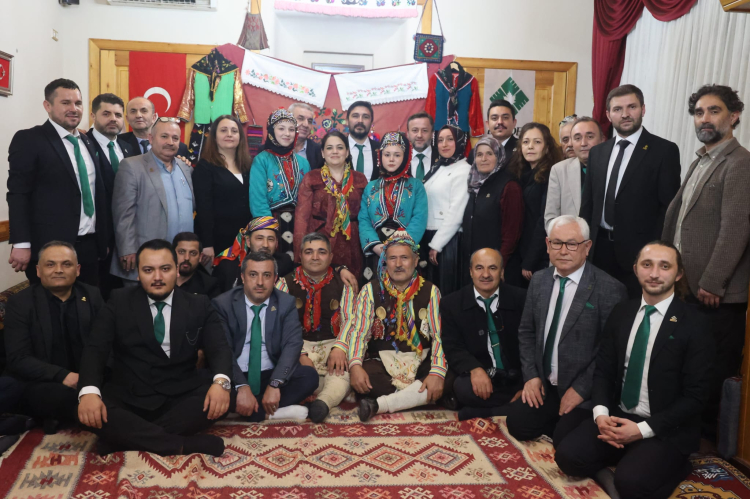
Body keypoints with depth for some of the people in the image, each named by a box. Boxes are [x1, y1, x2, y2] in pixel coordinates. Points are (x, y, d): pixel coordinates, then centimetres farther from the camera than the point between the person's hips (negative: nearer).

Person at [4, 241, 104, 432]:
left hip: (88, 380, 3)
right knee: (65, 397, -36)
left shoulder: (92, 296, 6)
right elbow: (18, 359, -9)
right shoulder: (20, 303, -2)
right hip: (39, 385, -3)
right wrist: (62, 376, -24)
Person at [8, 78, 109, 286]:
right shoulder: (28, 140, -4)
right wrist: (21, 244, -17)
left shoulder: (87, 142, 15)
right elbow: (17, 195, -10)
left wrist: (105, 238, 16)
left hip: (90, 246, 6)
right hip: (50, 248, -6)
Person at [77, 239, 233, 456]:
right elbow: (95, 348, -4)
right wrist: (89, 390, -25)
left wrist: (221, 381, -28)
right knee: (88, 411, -29)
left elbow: (219, 347, -5)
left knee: (219, 400, -28)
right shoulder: (120, 301, 5)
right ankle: (186, 445, -29)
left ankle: (127, 437, -22)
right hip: (127, 399, 0)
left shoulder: (199, 306, 5)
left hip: (181, 398, 0)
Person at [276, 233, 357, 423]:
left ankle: (323, 401, -49)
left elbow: (349, 321, 1)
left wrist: (340, 347, -21)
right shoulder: (286, 283, 8)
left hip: (331, 344, 1)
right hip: (297, 345, 0)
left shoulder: (343, 285, 12)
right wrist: (299, 355, -18)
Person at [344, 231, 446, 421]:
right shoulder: (370, 290, 4)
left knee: (446, 381, -30)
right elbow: (359, 332, -4)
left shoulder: (430, 291, 4)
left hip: (420, 361, 1)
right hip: (382, 360, -1)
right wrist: (355, 365, -24)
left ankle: (378, 405, -23)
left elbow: (439, 335, -5)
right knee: (361, 381, -34)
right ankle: (414, 399, -11)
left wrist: (437, 372, -22)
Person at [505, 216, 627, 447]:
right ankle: (557, 421, 16)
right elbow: (526, 332, 11)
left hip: (584, 391, -5)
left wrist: (581, 389, -15)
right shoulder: (539, 280, 3)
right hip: (545, 384, 6)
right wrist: (531, 375, 0)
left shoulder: (609, 289, -16)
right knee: (517, 424, -8)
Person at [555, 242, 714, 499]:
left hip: (666, 429, -3)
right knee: (568, 456, -19)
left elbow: (695, 395, -11)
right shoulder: (621, 312, 5)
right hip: (617, 417, 4)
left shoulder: (694, 324, -10)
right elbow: (603, 369, 8)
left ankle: (673, 466, 1)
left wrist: (643, 429, -19)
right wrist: (601, 413, -12)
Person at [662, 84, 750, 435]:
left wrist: (712, 284, -18)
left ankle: (712, 435, 17)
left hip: (718, 293, -8)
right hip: (691, 287, 8)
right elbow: (676, 214, 18)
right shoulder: (700, 162, 16)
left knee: (717, 372, 3)